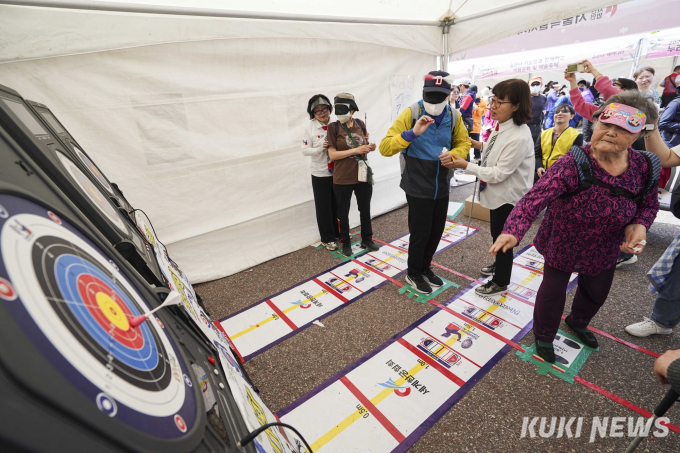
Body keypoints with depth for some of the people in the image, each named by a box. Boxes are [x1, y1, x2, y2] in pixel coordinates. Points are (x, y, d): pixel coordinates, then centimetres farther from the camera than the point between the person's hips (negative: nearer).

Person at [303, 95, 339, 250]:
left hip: (338, 172, 2)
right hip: (320, 174, -2)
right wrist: (321, 148, -20)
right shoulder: (309, 127, -5)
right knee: (324, 207, 6)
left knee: (338, 205, 12)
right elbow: (305, 150, -6)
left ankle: (339, 233, 34)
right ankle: (327, 238, 24)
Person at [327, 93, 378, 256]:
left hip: (363, 175, 4)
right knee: (343, 212, 10)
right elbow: (332, 154, -14)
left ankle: (367, 240, 35)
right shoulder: (333, 127, -8)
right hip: (342, 179, -3)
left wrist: (370, 148, -7)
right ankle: (346, 243, 30)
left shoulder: (360, 124, 3)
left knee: (365, 209, 15)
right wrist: (356, 150, -21)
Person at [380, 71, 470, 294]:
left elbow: (464, 143, 11)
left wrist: (452, 155, -11)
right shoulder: (411, 113, -13)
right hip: (418, 187, -5)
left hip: (442, 186, 6)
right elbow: (384, 147, -20)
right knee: (420, 233, 3)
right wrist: (412, 133, -33)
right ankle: (413, 273, 30)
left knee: (436, 232, 16)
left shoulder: (454, 116, 1)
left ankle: (425, 268, 41)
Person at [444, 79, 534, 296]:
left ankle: (500, 282, 29)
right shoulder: (502, 125, -1)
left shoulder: (519, 137, -29)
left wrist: (466, 165, -28)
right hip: (498, 192, 9)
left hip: (508, 196, -9)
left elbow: (499, 173, -28)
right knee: (497, 235, 25)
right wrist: (481, 145, 6)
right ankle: (500, 266, 50)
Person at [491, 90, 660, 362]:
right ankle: (544, 335, 41)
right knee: (553, 291, 11)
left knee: (597, 291, 26)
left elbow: (649, 204, 5)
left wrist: (639, 225, -18)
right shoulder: (573, 163, -29)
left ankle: (577, 322, 61)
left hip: (603, 250, 6)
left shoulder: (645, 168, -11)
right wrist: (513, 231, -55)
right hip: (561, 244, -5)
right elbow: (536, 197, -40)